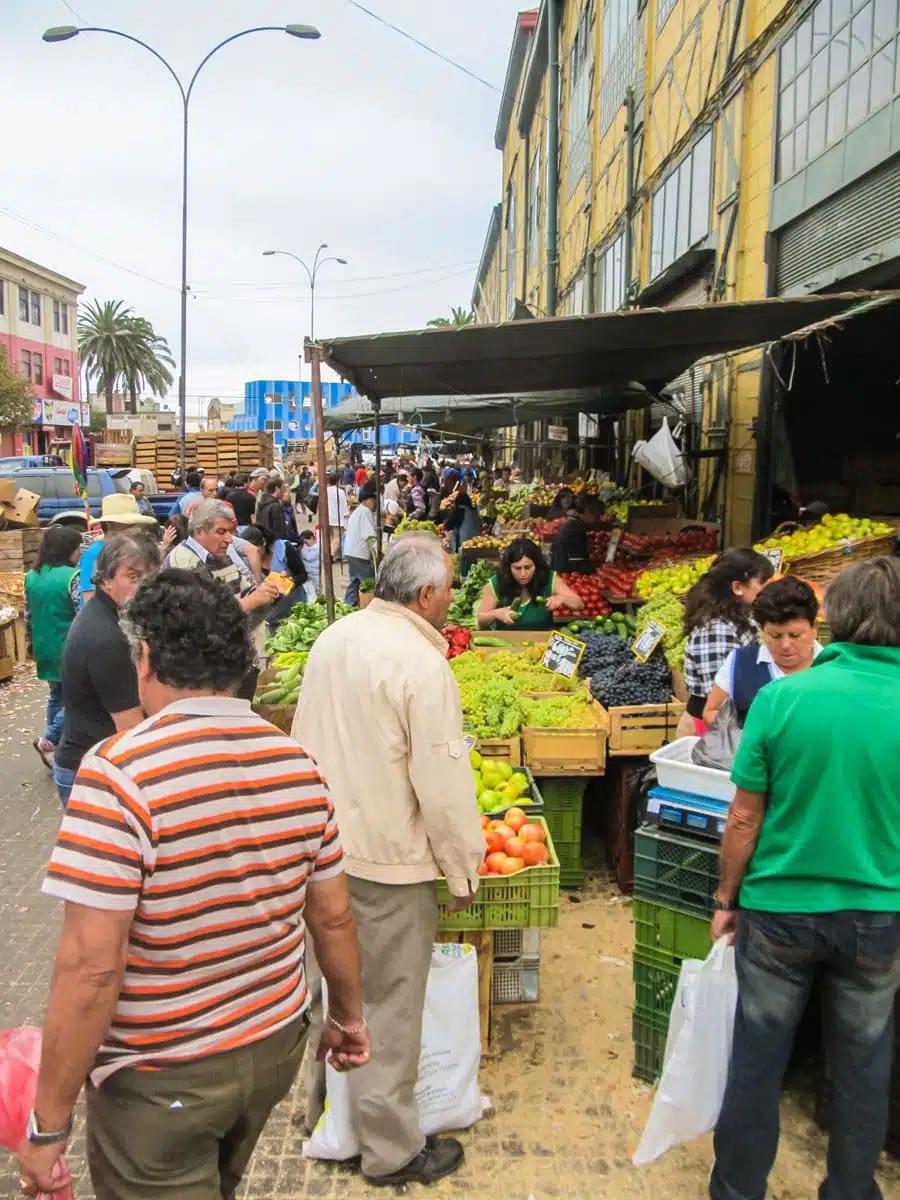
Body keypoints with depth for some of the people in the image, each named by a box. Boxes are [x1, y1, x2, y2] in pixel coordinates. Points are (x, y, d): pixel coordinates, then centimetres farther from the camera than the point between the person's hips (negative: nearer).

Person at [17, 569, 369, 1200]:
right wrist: (349, 1016, 17)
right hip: (277, 1049, 6)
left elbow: (91, 967, -25)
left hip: (161, 1083, -5)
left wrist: (49, 1123, -13)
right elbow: (333, 918, 1)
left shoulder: (120, 773, -24)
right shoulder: (297, 762, -7)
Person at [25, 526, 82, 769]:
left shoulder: (32, 576, 5)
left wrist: (30, 641, 25)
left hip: (45, 648, 8)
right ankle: (48, 740, 1)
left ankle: (54, 748, 25)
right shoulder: (72, 576, -17)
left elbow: (29, 614, 13)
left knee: (57, 696, 20)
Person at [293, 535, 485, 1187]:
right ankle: (391, 1148, 25)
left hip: (323, 848, 8)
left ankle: (324, 1106, 43)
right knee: (389, 1004, 9)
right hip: (388, 863, -7)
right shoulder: (422, 664, -22)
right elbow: (444, 784, -21)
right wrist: (465, 869, -7)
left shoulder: (332, 638, 2)